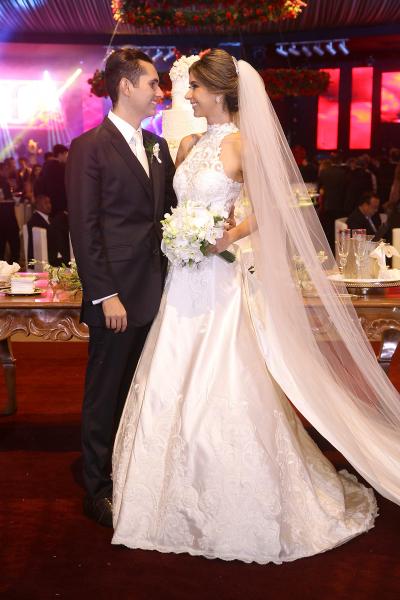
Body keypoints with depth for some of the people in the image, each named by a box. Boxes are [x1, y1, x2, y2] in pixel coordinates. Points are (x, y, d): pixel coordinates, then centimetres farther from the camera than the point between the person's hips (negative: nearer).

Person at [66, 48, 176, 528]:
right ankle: (98, 489, 21)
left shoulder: (158, 147, 13)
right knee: (105, 394, 6)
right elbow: (84, 230, -11)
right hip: (116, 295, -6)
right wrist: (105, 295, -15)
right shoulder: (90, 147, -7)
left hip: (155, 291, 6)